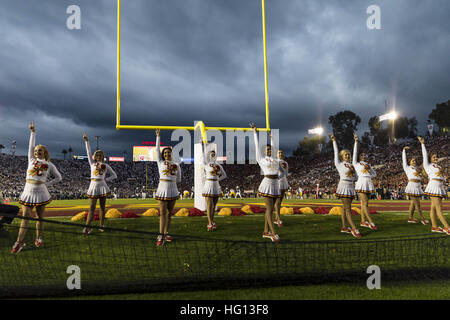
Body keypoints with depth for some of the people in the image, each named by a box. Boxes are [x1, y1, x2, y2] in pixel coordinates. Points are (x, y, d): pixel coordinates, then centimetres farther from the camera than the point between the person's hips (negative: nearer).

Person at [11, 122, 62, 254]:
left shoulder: (49, 165, 3)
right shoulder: (31, 160, 9)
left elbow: (59, 177, 9)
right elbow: (31, 145, 7)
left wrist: (47, 184, 0)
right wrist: (32, 131, 5)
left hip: (41, 192, -1)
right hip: (28, 191, 1)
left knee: (40, 217, 7)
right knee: (25, 217, -2)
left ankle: (38, 238, 18)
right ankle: (19, 241, -4)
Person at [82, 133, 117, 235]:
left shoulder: (106, 165, 10)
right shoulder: (92, 163, 12)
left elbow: (114, 175, 12)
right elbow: (88, 152, 5)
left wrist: (106, 179, -2)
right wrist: (86, 141, -2)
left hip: (102, 186, 0)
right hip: (93, 186, 0)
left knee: (102, 207, 6)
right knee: (91, 208, -5)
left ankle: (101, 225, 16)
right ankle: (87, 227, -8)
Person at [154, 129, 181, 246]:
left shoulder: (177, 165, 10)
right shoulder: (160, 162, 6)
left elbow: (179, 179, 18)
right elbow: (157, 149, 7)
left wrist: (171, 178, 7)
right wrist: (158, 136, 9)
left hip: (173, 191, 3)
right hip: (162, 190, -3)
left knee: (169, 213, 9)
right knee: (162, 213, -8)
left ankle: (166, 234, 18)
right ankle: (161, 237, -9)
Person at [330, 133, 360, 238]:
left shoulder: (351, 165, 18)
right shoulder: (339, 164, 4)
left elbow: (355, 176, 18)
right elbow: (336, 152, 5)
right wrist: (334, 141, 8)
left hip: (351, 186, 6)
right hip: (344, 185, -6)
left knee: (346, 207, 9)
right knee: (348, 208, -11)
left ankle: (344, 227, 14)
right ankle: (354, 229, -16)